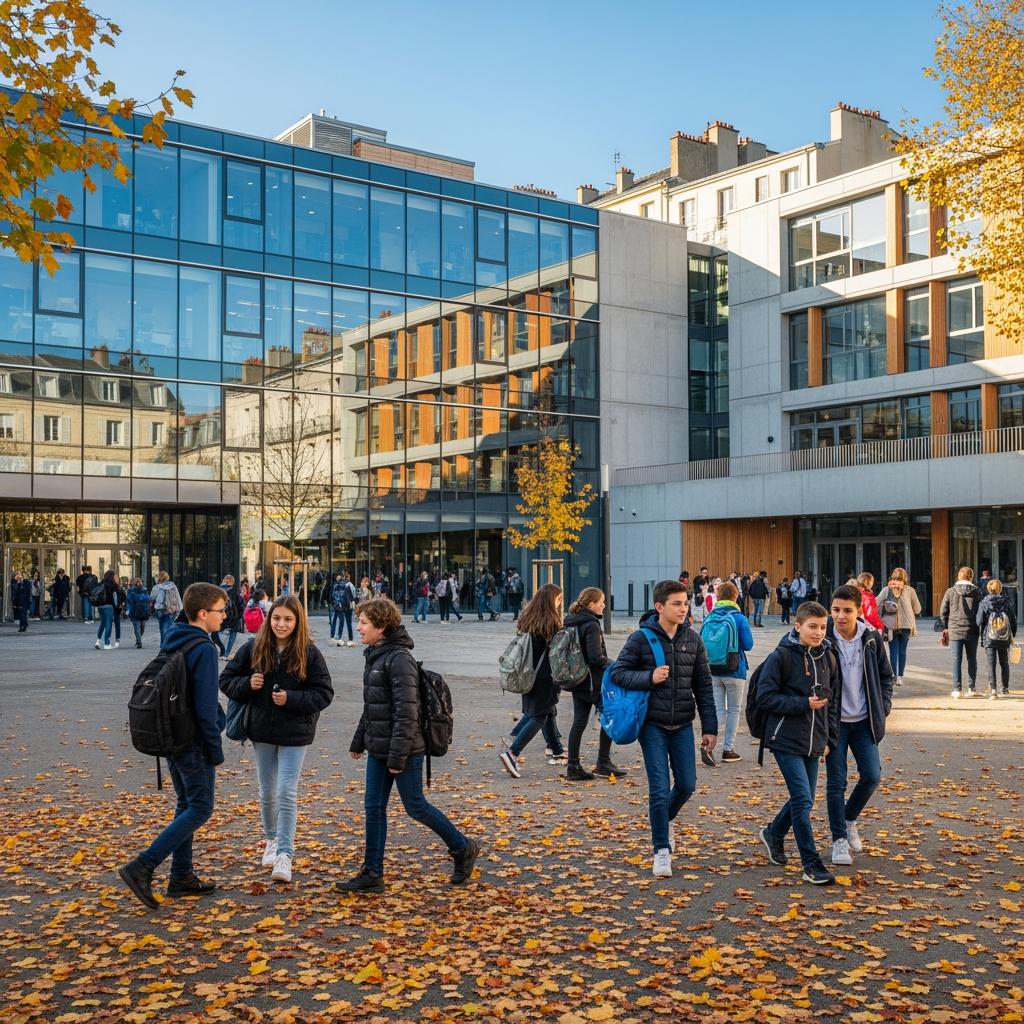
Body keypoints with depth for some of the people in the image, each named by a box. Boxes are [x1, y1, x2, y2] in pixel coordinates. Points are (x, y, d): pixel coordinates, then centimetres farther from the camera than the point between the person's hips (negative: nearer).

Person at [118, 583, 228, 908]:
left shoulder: (172, 640, 9)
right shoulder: (204, 648, -18)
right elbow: (205, 707, -20)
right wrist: (216, 750, -12)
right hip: (193, 741, -9)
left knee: (186, 804, 17)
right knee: (200, 808, -2)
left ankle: (182, 876, 21)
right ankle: (142, 867, -10)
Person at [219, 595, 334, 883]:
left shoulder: (309, 653, -9)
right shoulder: (253, 648, -3)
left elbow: (324, 693, -8)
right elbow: (226, 680, 5)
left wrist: (291, 699, -21)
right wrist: (247, 684, -16)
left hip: (295, 732, -3)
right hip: (262, 731, 3)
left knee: (287, 793, -7)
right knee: (267, 793, 15)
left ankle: (284, 854, -2)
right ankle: (272, 840, 38)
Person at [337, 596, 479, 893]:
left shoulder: (399, 659, -18)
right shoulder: (376, 656, 11)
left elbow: (406, 712, -22)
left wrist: (398, 756, -23)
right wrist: (359, 741, 22)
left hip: (403, 749, -9)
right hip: (378, 749, 9)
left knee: (415, 806, 1)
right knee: (373, 807, 8)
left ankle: (462, 848, 20)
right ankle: (372, 874, 15)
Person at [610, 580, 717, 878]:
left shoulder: (692, 639, 2)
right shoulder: (641, 638, -8)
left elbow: (703, 685, 6)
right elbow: (618, 673, -5)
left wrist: (710, 727, 2)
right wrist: (649, 678, -21)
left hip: (682, 725, 4)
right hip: (653, 724, -3)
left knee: (687, 784, 6)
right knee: (659, 787, -3)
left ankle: (666, 818, 38)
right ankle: (662, 850, 10)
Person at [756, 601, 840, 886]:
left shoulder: (828, 658, 7)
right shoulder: (781, 656, -11)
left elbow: (833, 701, 15)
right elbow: (765, 697, -14)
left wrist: (829, 739, 11)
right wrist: (804, 704, -19)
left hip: (813, 743, 6)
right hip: (786, 740, -6)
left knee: (803, 799, 15)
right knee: (803, 800, -10)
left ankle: (773, 833, 40)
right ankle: (812, 865, -2)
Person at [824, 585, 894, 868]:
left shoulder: (872, 637, -3)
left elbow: (885, 675, 10)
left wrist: (883, 708, 1)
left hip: (864, 721, 3)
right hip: (834, 722, -3)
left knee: (872, 776, 0)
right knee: (836, 782, 0)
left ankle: (849, 819, 27)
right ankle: (839, 839, 14)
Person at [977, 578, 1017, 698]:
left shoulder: (984, 603, -6)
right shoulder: (1007, 602, 0)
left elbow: (979, 621, -8)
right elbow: (1013, 619, 3)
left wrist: (982, 633, 10)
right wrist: (1013, 635, 13)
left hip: (989, 638, -2)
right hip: (1005, 639, 2)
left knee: (991, 664, -2)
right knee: (1004, 663, 15)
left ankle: (993, 690, -11)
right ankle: (1005, 689, 24)